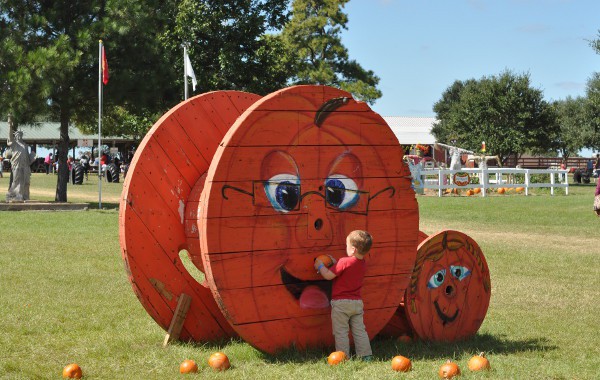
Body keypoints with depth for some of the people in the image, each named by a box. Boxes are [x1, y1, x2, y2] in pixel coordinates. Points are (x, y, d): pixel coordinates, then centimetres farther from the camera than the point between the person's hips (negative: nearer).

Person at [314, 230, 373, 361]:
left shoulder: (344, 262, -18)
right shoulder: (363, 264, 5)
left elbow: (328, 275, -15)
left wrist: (320, 266, 1)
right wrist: (334, 263, 16)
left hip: (341, 302, -7)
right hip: (357, 302, 7)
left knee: (341, 332, 1)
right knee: (359, 330, 12)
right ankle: (366, 355, 10)